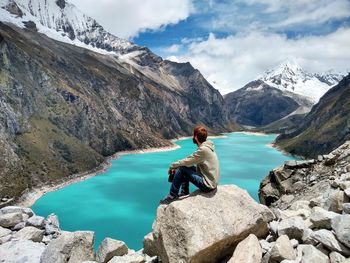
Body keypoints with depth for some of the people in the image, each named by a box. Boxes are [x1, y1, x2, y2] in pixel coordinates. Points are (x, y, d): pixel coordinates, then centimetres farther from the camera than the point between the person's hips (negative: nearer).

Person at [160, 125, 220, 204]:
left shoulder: (203, 149, -24)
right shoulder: (206, 147, 6)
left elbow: (186, 162, -18)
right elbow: (189, 161, 11)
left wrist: (172, 166, -2)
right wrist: (176, 166, 2)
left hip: (207, 185, -9)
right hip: (211, 181, 9)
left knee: (181, 169, -14)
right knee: (185, 167, 13)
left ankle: (172, 196, 1)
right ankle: (184, 193, 20)